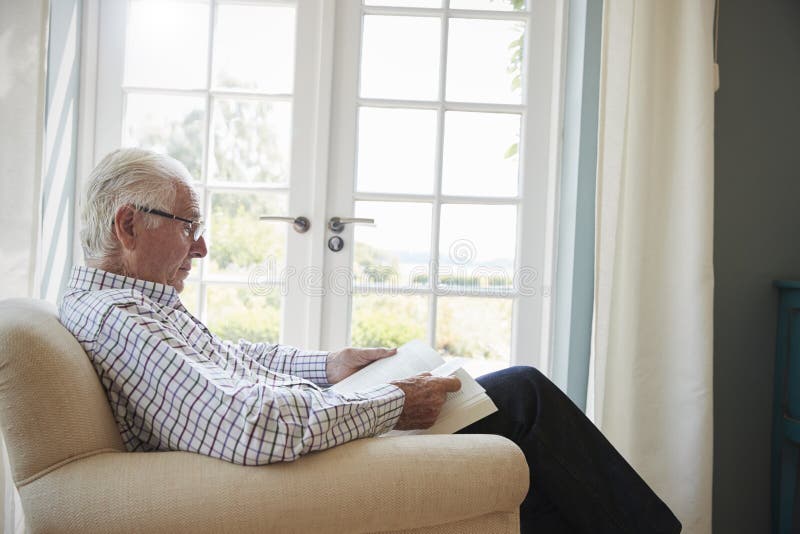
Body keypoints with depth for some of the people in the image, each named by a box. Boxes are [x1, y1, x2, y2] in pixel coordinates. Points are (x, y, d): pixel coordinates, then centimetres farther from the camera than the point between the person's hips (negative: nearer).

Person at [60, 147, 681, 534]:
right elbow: (253, 426, -37)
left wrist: (325, 366, 9)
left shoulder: (103, 298, 10)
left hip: (321, 432, 10)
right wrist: (391, 404, -24)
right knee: (525, 393, -4)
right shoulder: (118, 321, -24)